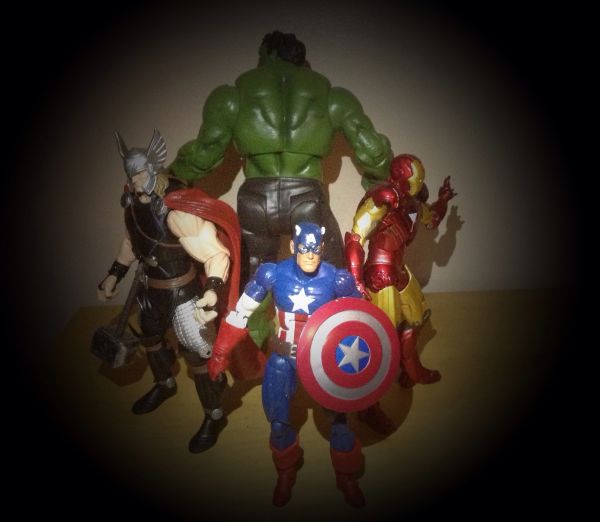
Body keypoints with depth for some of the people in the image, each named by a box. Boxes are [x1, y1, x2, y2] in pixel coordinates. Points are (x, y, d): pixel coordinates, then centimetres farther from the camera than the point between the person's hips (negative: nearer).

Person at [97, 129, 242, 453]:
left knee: (196, 355, 5)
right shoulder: (132, 199, -7)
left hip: (182, 292, -8)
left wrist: (213, 292, -49)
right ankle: (164, 385, 58)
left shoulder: (177, 210, -32)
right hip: (150, 287, 8)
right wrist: (114, 275, 15)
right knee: (150, 338, 28)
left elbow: (217, 254, -33)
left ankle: (214, 417, 27)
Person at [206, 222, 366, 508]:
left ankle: (347, 478, 37)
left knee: (339, 419, 7)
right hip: (283, 360, 1)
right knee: (278, 422, 8)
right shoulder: (273, 274, -17)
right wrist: (220, 354, -2)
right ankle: (286, 474, 41)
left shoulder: (337, 279, -19)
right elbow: (240, 314, -6)